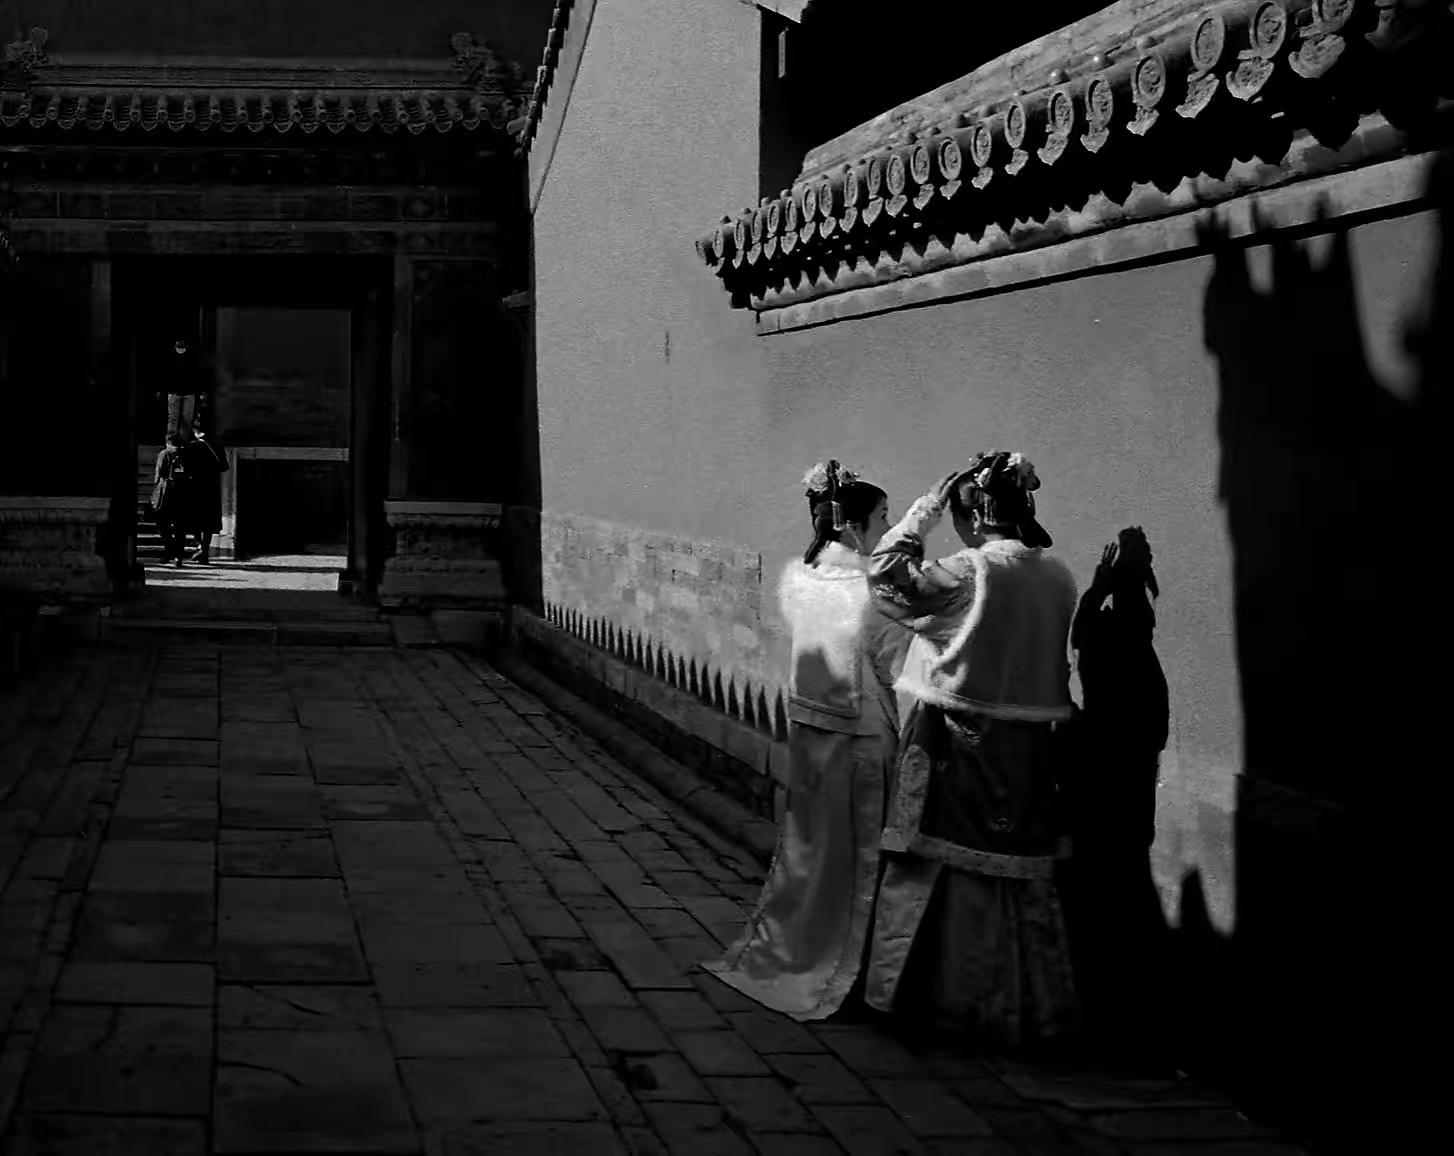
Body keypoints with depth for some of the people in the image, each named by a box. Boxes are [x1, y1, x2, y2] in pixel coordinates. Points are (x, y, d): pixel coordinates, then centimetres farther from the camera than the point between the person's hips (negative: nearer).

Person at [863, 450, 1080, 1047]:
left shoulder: (971, 572, -17)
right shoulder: (1057, 577, 1)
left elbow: (887, 575, -13)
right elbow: (1054, 666, 7)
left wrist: (927, 506, -9)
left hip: (959, 744, -5)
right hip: (1027, 751, 6)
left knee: (946, 864, 8)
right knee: (1020, 874, 13)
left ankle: (936, 995, 17)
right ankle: (1025, 1005, 21)